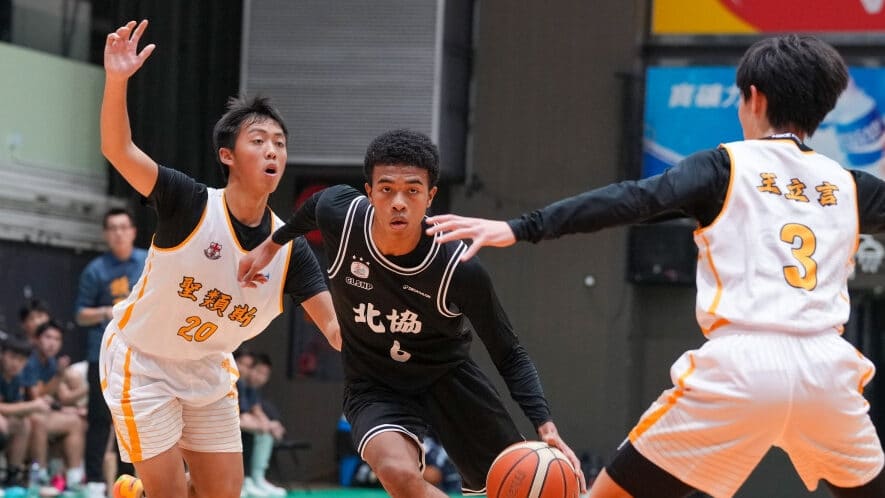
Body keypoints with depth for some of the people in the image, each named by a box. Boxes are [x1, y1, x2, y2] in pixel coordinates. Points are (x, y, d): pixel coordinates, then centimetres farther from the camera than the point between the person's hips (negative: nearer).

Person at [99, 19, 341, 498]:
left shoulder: (290, 250, -11)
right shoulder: (191, 205, -23)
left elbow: (335, 325, -10)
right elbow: (118, 150, -35)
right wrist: (117, 80, -51)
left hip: (208, 370, 5)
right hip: (140, 362, -5)